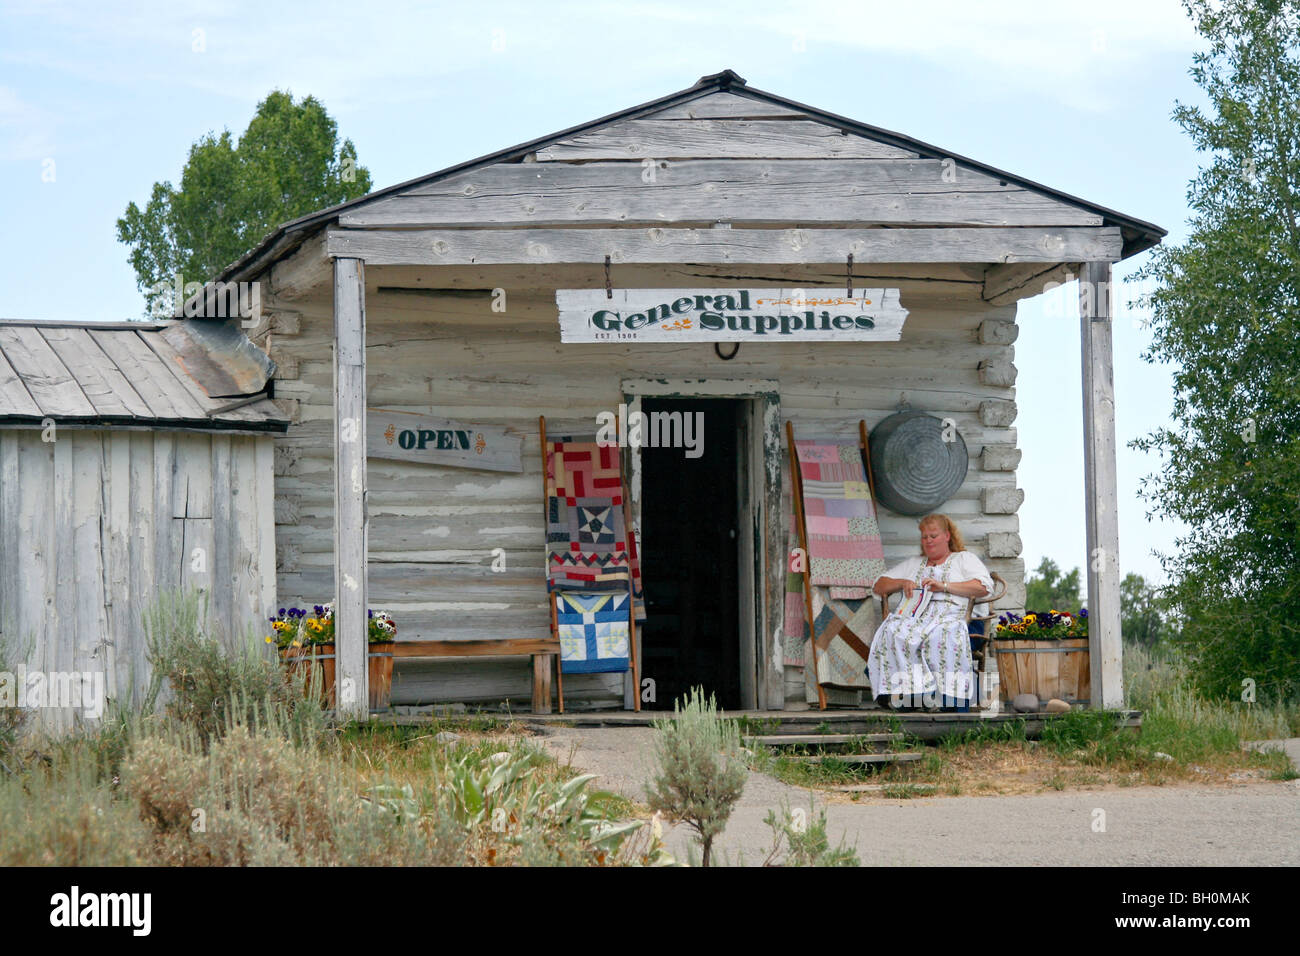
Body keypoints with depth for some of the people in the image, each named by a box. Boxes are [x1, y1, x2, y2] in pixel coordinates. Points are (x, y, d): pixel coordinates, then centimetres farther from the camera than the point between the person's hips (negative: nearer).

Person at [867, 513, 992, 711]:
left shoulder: (963, 559, 22)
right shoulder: (913, 564, 36)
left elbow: (984, 587, 4)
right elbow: (879, 586, 31)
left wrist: (944, 586, -4)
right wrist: (903, 583, 9)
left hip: (949, 612, -3)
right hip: (912, 613, 3)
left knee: (942, 635, -42)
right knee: (892, 632, -35)